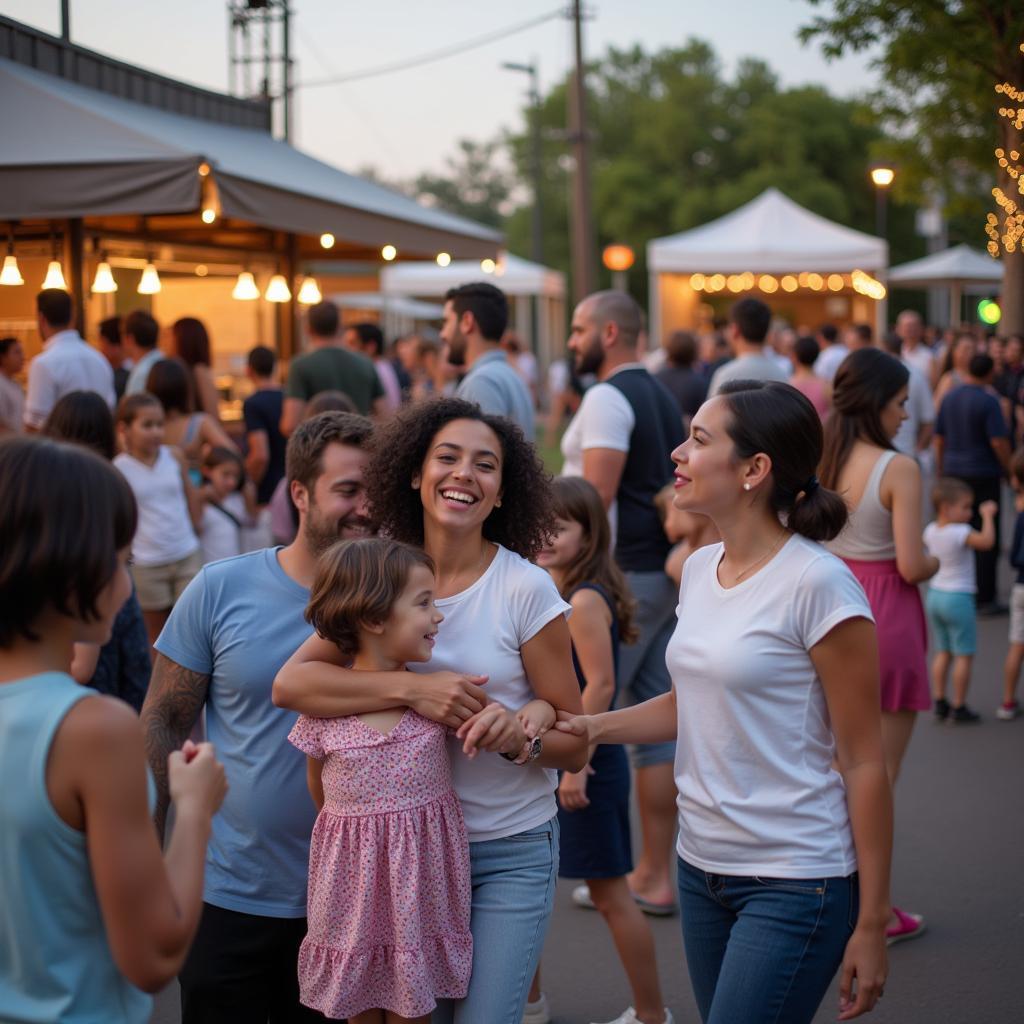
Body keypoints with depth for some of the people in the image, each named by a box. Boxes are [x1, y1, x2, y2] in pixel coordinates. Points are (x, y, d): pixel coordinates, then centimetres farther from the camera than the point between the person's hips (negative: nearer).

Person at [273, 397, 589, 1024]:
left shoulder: (526, 589, -9)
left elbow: (576, 746, -5)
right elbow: (291, 683, -14)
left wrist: (520, 736, -26)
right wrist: (411, 690, -25)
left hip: (511, 852, -3)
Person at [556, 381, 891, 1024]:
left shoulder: (817, 583, -16)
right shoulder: (701, 569, 6)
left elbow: (864, 762, -13)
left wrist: (871, 922, -11)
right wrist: (597, 726, 3)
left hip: (794, 883, -7)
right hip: (703, 867, 7)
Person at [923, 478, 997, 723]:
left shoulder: (930, 531, 1)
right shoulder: (960, 533, -21)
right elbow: (987, 540, -32)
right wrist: (988, 516, -17)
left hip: (935, 595, 7)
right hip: (958, 598, -7)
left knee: (942, 653, 15)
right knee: (964, 655, 2)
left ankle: (939, 703, 17)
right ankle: (959, 708, 3)